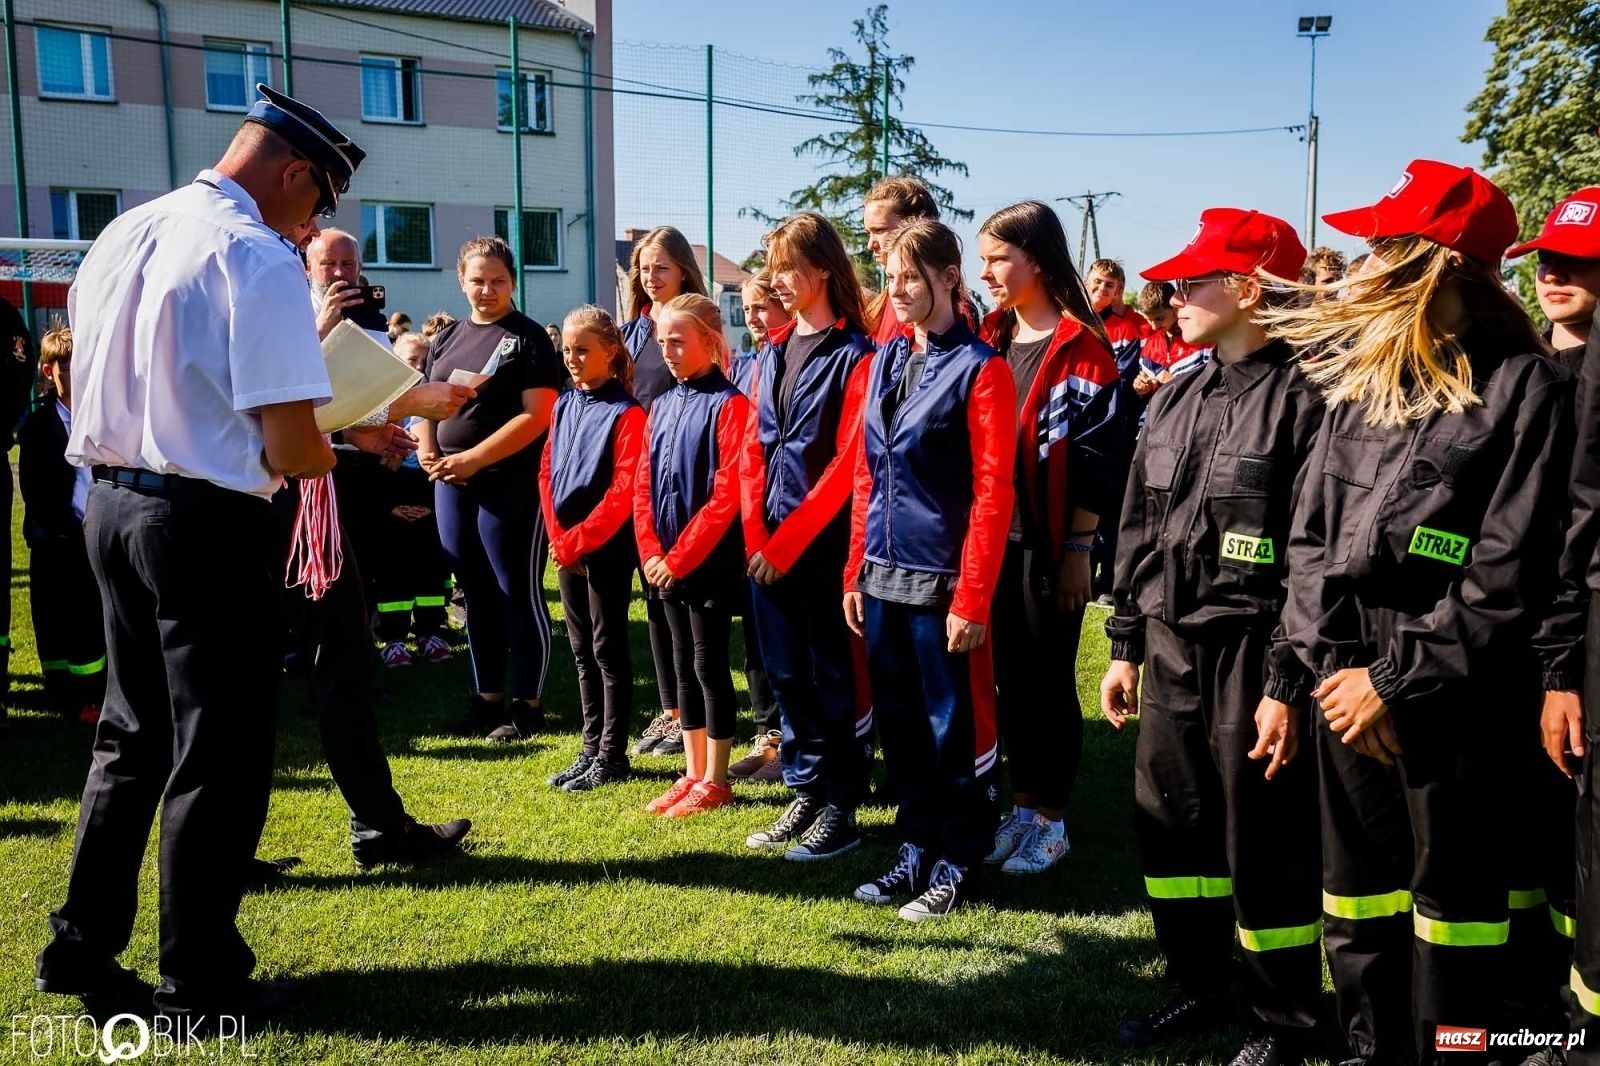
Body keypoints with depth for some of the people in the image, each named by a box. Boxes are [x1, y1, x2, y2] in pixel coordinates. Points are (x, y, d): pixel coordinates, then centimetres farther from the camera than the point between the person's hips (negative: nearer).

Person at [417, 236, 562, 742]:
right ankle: (487, 698, 25)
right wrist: (427, 450, -3)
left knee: (519, 592, 1)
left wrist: (473, 459, -17)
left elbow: (537, 415, -13)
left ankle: (527, 704, 11)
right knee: (478, 593, 13)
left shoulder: (528, 337, -4)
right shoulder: (447, 337, 15)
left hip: (511, 483, -6)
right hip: (452, 484, 7)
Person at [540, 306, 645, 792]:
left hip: (607, 549, -7)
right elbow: (547, 471, 9)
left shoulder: (626, 413, -12)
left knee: (608, 650, 2)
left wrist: (579, 539, -17)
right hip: (566, 547, 7)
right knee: (582, 650, 13)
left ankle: (612, 756, 11)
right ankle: (591, 748, 24)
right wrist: (557, 537, -2)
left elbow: (625, 491, -17)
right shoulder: (564, 405, 9)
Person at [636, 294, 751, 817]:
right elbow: (643, 483, 10)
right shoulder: (663, 405, 11)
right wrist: (652, 552, -3)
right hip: (665, 562, 7)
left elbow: (728, 493, -18)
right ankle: (693, 775, 24)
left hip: (710, 561, -7)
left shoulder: (729, 404, -11)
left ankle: (716, 782, 13)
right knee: (684, 665, 13)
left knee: (710, 665, 1)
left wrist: (682, 556, -17)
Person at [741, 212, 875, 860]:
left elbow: (848, 462, -15)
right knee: (785, 673, 13)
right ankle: (806, 793, 26)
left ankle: (841, 808, 15)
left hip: (823, 541, -7)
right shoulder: (773, 351, 12)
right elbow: (753, 447, 9)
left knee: (832, 675, 3)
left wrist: (789, 541, -16)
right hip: (767, 544, 7)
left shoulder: (854, 355, -9)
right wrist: (757, 535, -3)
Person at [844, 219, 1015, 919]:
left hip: (941, 577, -6)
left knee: (953, 726, 5)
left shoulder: (980, 369, -8)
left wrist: (972, 598, -16)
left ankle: (959, 862, 21)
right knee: (897, 721, 14)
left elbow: (994, 491, -12)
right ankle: (916, 849, 30)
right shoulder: (885, 362, 11)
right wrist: (856, 571, 11)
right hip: (884, 574, 6)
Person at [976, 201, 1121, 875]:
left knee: (1049, 681, 5)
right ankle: (1021, 809, 26)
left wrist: (1077, 550, -13)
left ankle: (1051, 821, 19)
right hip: (992, 538, 6)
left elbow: (1093, 459, -12)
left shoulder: (1079, 348, -10)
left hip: (1046, 544, -6)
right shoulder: (991, 340, 11)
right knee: (1008, 678, 13)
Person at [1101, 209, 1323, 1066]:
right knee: (1168, 825, 15)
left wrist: (1288, 684, -16)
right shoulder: (1174, 400, 12)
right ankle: (1198, 989, 35)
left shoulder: (1303, 398, -11)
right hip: (1170, 649, 7)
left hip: (1251, 656, -7)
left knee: (1264, 844, 5)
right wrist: (1125, 646, 14)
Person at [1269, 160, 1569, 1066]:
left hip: (1458, 696, -5)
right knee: (1357, 887, 16)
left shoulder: (1526, 384, -7)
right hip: (1352, 684, 6)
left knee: (1455, 893, 10)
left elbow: (1511, 570, -13)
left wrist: (1395, 679, -14)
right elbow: (1311, 532, 7)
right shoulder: (1359, 374, 11)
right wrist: (1334, 662, -5)